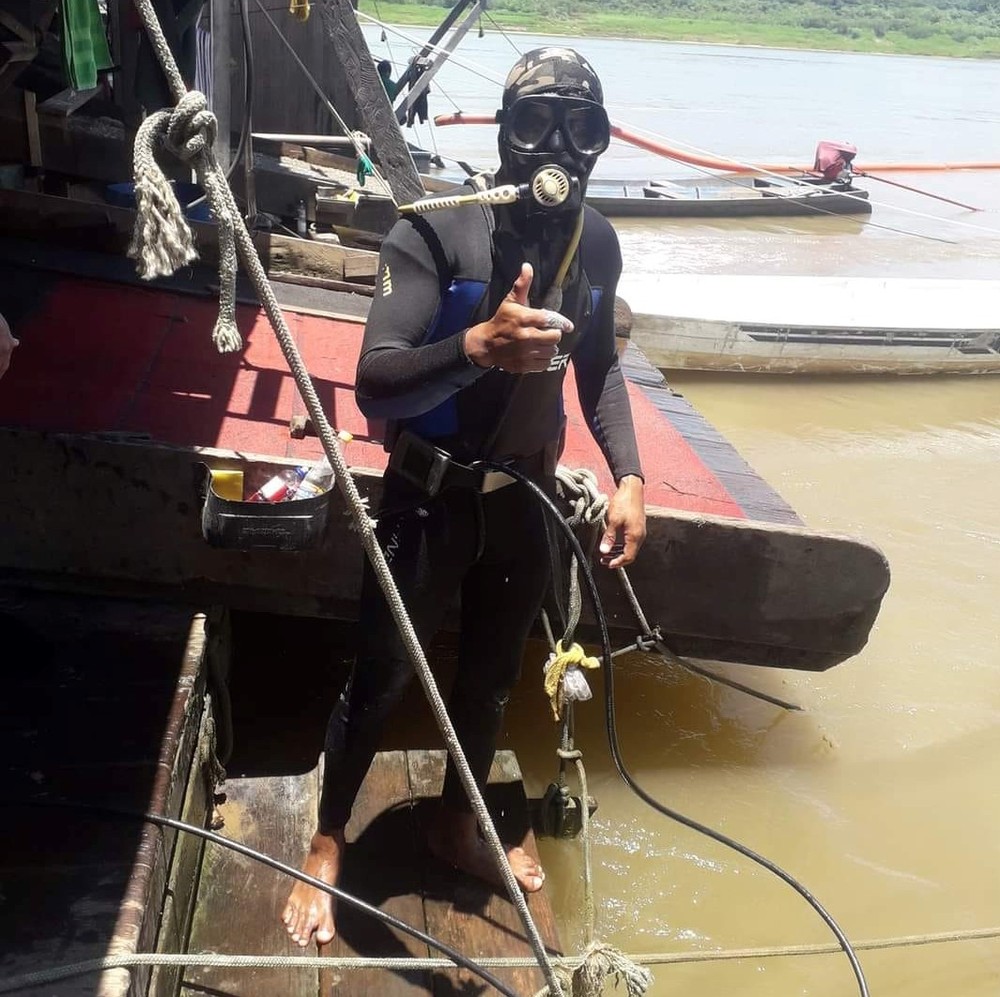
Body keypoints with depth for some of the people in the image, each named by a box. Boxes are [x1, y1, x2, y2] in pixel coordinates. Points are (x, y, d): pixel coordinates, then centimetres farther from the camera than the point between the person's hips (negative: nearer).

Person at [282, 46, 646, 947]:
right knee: (380, 679, 10)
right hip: (430, 498, -5)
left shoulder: (596, 242, -4)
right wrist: (478, 343, -49)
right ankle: (327, 847, 35)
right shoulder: (438, 231, -22)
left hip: (525, 495, 5)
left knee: (493, 676, 20)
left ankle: (456, 827, 46)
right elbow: (376, 385, -31)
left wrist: (629, 476, 0)